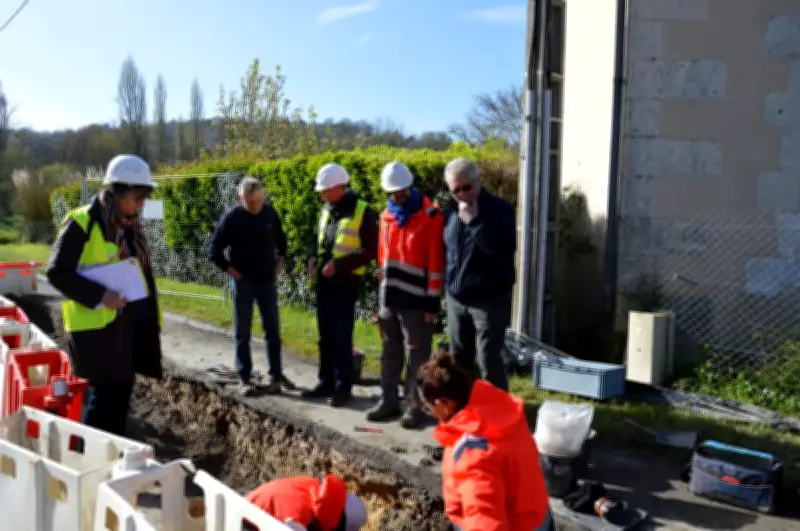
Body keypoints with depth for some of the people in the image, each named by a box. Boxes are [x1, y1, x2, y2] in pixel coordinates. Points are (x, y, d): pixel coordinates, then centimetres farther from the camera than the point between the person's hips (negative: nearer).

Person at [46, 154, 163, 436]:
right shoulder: (81, 224, -12)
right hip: (97, 326, -7)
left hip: (128, 324, 7)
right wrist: (99, 296, -23)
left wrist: (151, 319, 14)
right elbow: (56, 272, -14)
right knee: (107, 394, -6)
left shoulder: (130, 225, 12)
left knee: (121, 393, 12)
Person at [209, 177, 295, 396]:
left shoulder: (270, 213, -1)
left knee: (273, 329, 6)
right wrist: (231, 271, -7)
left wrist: (278, 265, 10)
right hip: (243, 282, -3)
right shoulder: (232, 218, -10)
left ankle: (276, 374, 16)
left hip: (267, 280, 3)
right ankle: (244, 378, 12)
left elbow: (281, 241, 16)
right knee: (242, 332, 4)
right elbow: (214, 251, -5)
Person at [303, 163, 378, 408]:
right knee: (326, 334, 12)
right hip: (324, 280, 7)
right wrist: (313, 257, 2)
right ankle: (327, 381, 22)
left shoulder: (362, 211, -10)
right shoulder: (327, 209, 12)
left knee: (342, 335, -4)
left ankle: (343, 386, 7)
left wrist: (339, 264, -18)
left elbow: (371, 251, -12)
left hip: (346, 281, -7)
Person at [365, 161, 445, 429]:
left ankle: (415, 405, 14)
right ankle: (389, 400, 26)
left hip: (416, 301, -6)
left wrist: (432, 301, -13)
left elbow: (436, 263, -12)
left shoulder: (431, 216, -9)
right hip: (389, 298, 6)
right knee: (390, 352, 15)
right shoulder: (386, 216, 11)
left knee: (416, 356, 3)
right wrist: (382, 293, 16)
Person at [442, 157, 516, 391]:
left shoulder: (499, 209, -12)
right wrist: (447, 285, 11)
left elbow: (504, 249, -27)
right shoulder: (450, 211, 6)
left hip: (490, 299, -6)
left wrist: (474, 221, -27)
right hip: (456, 299, 6)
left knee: (488, 361, -4)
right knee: (459, 360, 16)